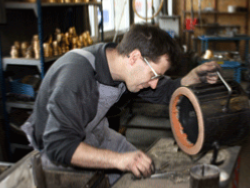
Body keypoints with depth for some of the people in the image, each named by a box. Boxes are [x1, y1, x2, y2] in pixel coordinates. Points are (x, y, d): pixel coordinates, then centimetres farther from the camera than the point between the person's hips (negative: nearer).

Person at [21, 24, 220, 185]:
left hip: (97, 134, 8)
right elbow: (59, 146, -39)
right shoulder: (75, 75, -36)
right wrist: (118, 159, -48)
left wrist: (194, 76, -15)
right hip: (59, 150, -7)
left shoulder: (118, 59, -11)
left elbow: (162, 92, 3)